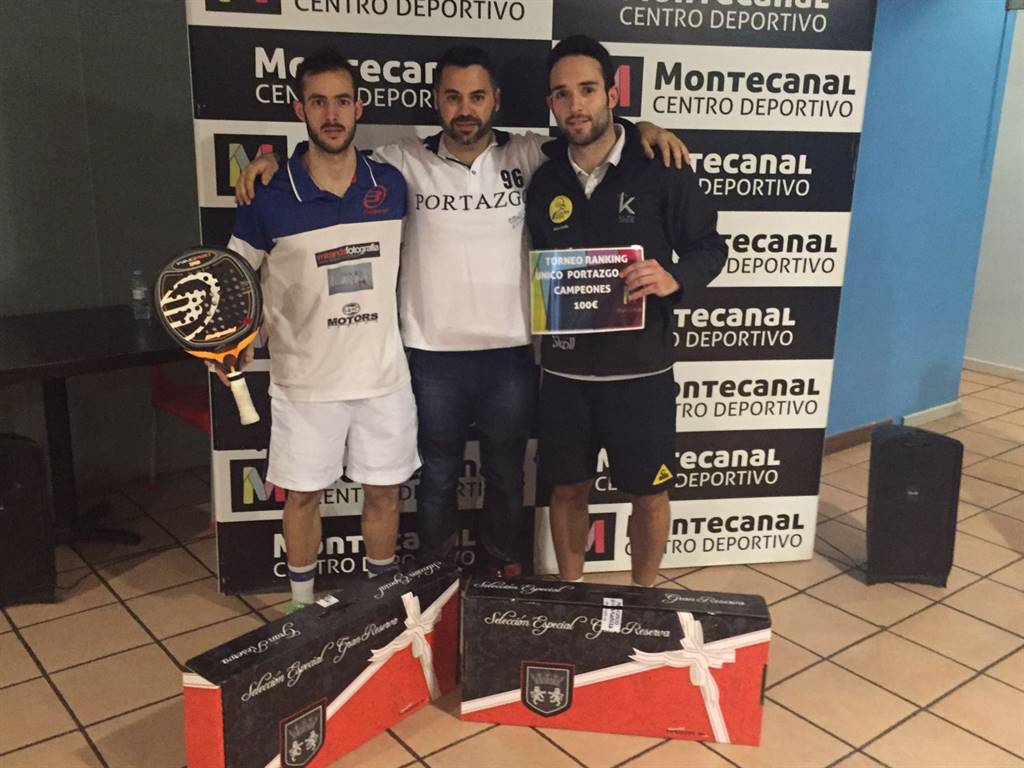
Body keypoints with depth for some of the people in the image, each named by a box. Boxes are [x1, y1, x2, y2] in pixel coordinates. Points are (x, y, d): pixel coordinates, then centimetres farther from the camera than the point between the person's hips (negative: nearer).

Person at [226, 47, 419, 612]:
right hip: (305, 380, -2)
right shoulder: (269, 197, -9)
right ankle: (301, 606, 34)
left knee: (383, 494, 14)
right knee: (303, 495, 12)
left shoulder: (390, 184, -1)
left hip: (384, 374, 2)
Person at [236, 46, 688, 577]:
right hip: (433, 356, 0)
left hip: (511, 353, 1)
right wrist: (273, 160, -11)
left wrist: (644, 128, -13)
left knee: (505, 476, 17)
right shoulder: (406, 162, -1)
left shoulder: (526, 155, 0)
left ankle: (504, 573, 38)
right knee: (437, 476, 16)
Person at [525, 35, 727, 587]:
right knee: (568, 488, 15)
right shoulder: (544, 180, 3)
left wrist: (674, 279, -22)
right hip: (565, 370, 3)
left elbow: (710, 247, -2)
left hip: (640, 369, -2)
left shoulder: (661, 169, -8)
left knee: (648, 492, 11)